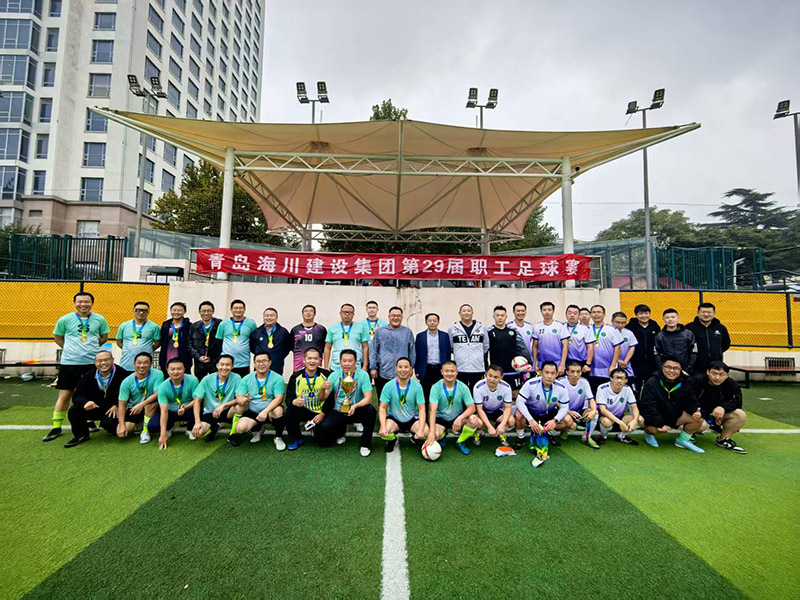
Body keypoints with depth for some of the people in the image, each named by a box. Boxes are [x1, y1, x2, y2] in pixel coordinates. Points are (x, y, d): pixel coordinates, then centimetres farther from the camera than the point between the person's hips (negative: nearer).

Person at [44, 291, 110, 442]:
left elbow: (104, 337, 13)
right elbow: (57, 337, 10)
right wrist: (71, 349, 3)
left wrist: (91, 348, 5)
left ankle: (90, 421, 27)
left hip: (92, 362, 1)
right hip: (69, 362, -1)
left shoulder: (99, 319, 0)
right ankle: (56, 427, 13)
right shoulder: (65, 319, -2)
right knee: (64, 395, 2)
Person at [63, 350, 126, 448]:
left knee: (108, 422, -32)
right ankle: (81, 436, 6)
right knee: (74, 410, -19)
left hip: (112, 409, -5)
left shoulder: (121, 374, -14)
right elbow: (77, 396, -5)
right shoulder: (88, 376, -1)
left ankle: (116, 432, 8)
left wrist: (116, 406, -26)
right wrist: (85, 402, -29)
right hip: (93, 407, 5)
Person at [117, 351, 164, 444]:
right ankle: (139, 423, 17)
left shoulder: (157, 374, -19)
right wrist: (121, 426, -19)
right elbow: (122, 405, -11)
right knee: (121, 432, -17)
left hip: (151, 408, -2)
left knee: (152, 402, -36)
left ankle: (145, 430, -17)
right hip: (133, 409, 2)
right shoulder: (127, 382, -12)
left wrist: (141, 404, -38)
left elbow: (157, 394, -24)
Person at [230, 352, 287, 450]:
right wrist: (243, 400, -30)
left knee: (278, 410, -35)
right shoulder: (246, 379, 1)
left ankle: (278, 437, -6)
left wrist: (265, 411, -33)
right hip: (252, 412, 3)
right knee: (240, 428, -22)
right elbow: (238, 398, -5)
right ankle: (257, 429, 15)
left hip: (270, 411, -3)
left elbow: (278, 398, -19)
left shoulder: (277, 378, -10)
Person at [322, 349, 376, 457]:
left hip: (357, 411, -1)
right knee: (324, 427, -25)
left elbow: (368, 398, -19)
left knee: (370, 410, -32)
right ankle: (341, 431, 15)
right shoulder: (334, 375, -6)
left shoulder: (363, 375, -13)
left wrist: (355, 406, -38)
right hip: (339, 412, 2)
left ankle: (365, 444, -8)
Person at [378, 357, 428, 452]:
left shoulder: (417, 386, -12)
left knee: (426, 431, -28)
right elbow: (383, 408, -10)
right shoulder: (388, 386, -12)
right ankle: (392, 440, 9)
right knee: (383, 432, -31)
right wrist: (383, 427, -27)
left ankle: (416, 438, 12)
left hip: (412, 419, 0)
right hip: (393, 419, 0)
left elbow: (421, 409, -12)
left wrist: (421, 430, -26)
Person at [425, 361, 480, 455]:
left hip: (457, 418, 2)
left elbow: (471, 408, -14)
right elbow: (432, 410, -24)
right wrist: (432, 431, -35)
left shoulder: (463, 387, -11)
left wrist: (460, 418, -34)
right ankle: (442, 435, 9)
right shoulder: (436, 387, -17)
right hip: (440, 419, -1)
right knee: (435, 435, -32)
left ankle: (460, 442, -1)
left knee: (473, 419, -28)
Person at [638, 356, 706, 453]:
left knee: (698, 419, -12)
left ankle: (683, 440, 10)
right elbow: (648, 407, -23)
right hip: (655, 417, -6)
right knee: (653, 429, -34)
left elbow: (692, 403, 4)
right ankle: (649, 434, 6)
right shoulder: (652, 383, -20)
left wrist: (695, 412, -19)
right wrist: (659, 424, -28)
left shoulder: (683, 384, -1)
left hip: (674, 415, 6)